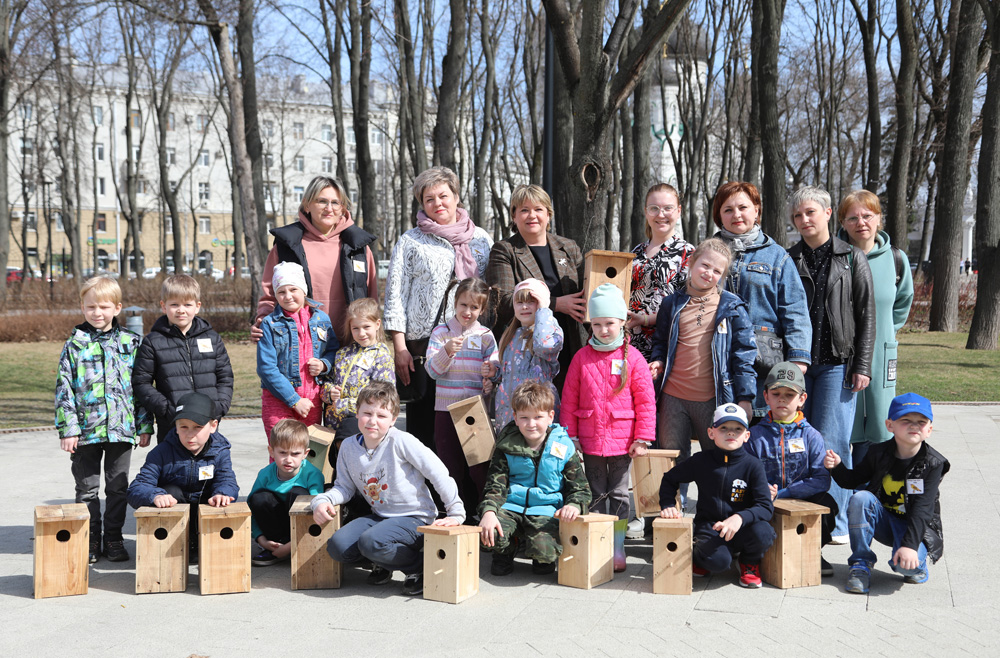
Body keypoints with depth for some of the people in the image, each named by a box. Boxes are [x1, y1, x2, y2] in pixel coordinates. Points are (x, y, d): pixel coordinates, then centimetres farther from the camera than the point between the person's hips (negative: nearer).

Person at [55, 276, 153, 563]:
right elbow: (63, 389, -1)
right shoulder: (74, 345, 1)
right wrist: (67, 429, -8)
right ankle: (90, 540, 18)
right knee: (87, 489, 8)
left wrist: (144, 426, 3)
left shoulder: (131, 343, 4)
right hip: (86, 430, -1)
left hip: (121, 428, 1)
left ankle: (114, 539, 20)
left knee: (117, 487, 9)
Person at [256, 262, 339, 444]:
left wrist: (324, 364, -6)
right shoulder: (270, 324, -4)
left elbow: (334, 350, 18)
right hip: (279, 399, -3)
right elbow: (267, 369, -10)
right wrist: (294, 400, -14)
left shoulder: (321, 319, 8)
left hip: (312, 399, 3)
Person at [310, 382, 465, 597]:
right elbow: (344, 487, 11)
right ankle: (383, 563, 12)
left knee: (370, 541, -32)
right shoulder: (348, 447, 2)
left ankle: (421, 566, -5)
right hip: (379, 516, 6)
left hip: (415, 518, -6)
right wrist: (322, 500, -11)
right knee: (337, 545, -16)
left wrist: (456, 513, -14)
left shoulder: (401, 441, -15)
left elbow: (439, 474, -13)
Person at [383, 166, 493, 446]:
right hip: (422, 347, -1)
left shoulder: (481, 239, 13)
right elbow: (395, 295, 4)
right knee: (422, 420, -1)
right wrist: (400, 348, -5)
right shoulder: (410, 242, 7)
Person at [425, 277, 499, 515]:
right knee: (451, 466, 7)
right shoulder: (441, 332, 4)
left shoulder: (486, 336, 5)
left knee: (479, 466, -2)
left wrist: (490, 381, -21)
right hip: (446, 408, 1)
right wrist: (447, 351, -22)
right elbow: (432, 369, -5)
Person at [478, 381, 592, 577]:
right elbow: (495, 484, 1)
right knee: (490, 535, -30)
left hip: (546, 511, -2)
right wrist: (489, 511, -20)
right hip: (511, 507, 2)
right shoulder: (507, 446, 6)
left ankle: (543, 559, 11)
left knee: (543, 549, -32)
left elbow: (580, 488, 4)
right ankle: (505, 551, 11)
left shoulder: (564, 448, 2)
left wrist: (574, 506, -21)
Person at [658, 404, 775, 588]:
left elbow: (766, 507, -13)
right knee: (718, 561, -33)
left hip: (740, 529, 1)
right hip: (709, 527, -1)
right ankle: (699, 556, 9)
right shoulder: (701, 461, 0)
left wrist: (740, 517, -31)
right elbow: (669, 479, 16)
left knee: (763, 533, -33)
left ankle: (750, 563, 5)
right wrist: (667, 505, -1)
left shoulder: (752, 465, -4)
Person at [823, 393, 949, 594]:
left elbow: (922, 508, -22)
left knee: (907, 565, -33)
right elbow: (852, 481, 5)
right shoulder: (878, 453, -5)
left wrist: (910, 545, -32)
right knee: (860, 498, -27)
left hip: (917, 525, -3)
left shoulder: (933, 464, -13)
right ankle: (861, 564, -13)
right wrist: (837, 467, -19)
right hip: (884, 522, 3)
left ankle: (918, 565, 9)